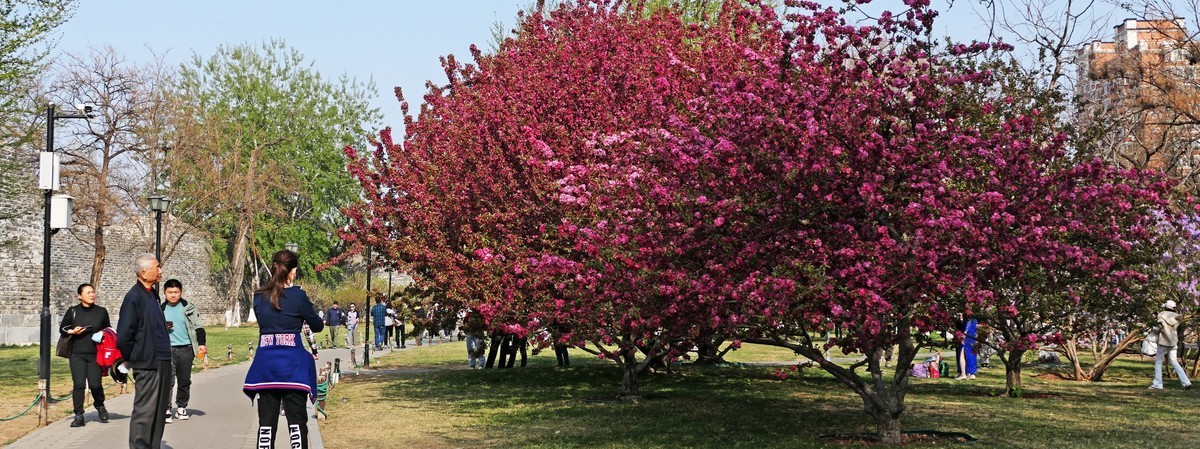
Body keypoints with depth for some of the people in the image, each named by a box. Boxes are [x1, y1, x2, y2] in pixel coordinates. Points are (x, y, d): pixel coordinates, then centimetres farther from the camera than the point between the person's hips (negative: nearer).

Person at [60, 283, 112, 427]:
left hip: (95, 354, 0)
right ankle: (79, 416, 0)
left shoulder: (102, 312, 7)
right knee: (78, 384, -7)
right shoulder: (73, 311, 4)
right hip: (77, 354, 0)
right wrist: (72, 331, -6)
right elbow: (62, 329, 12)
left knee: (95, 384, -6)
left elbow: (108, 330, 20)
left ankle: (100, 407, 23)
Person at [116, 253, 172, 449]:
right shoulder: (134, 297, -14)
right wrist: (132, 358, -5)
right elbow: (123, 336, -16)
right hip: (146, 365, -9)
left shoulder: (152, 294, 14)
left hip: (162, 362, 9)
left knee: (160, 410, 13)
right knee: (145, 411, -5)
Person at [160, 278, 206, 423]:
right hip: (168, 348, -1)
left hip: (186, 348, 1)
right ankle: (166, 409, -13)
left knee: (185, 380, 8)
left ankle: (181, 407, 22)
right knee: (168, 379, -12)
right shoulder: (161, 309, 8)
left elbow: (198, 327, 6)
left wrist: (201, 343, -5)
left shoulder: (188, 308, 5)